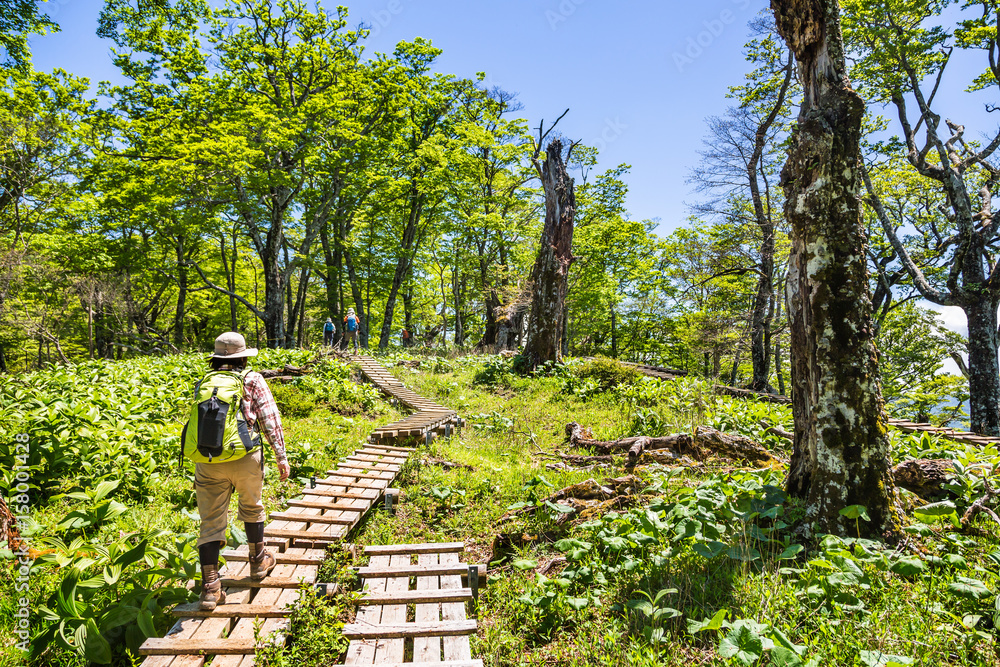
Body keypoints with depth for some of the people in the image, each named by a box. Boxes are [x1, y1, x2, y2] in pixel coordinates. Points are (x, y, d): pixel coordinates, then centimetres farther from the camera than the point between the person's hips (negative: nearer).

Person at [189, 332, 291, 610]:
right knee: (251, 508, 22)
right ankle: (258, 561, 37)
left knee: (211, 522, 8)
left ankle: (210, 586, 4)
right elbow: (270, 419, -1)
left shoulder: (204, 383, 15)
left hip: (207, 460, 2)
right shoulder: (252, 380, 4)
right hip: (244, 458, -2)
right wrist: (281, 456, 1)